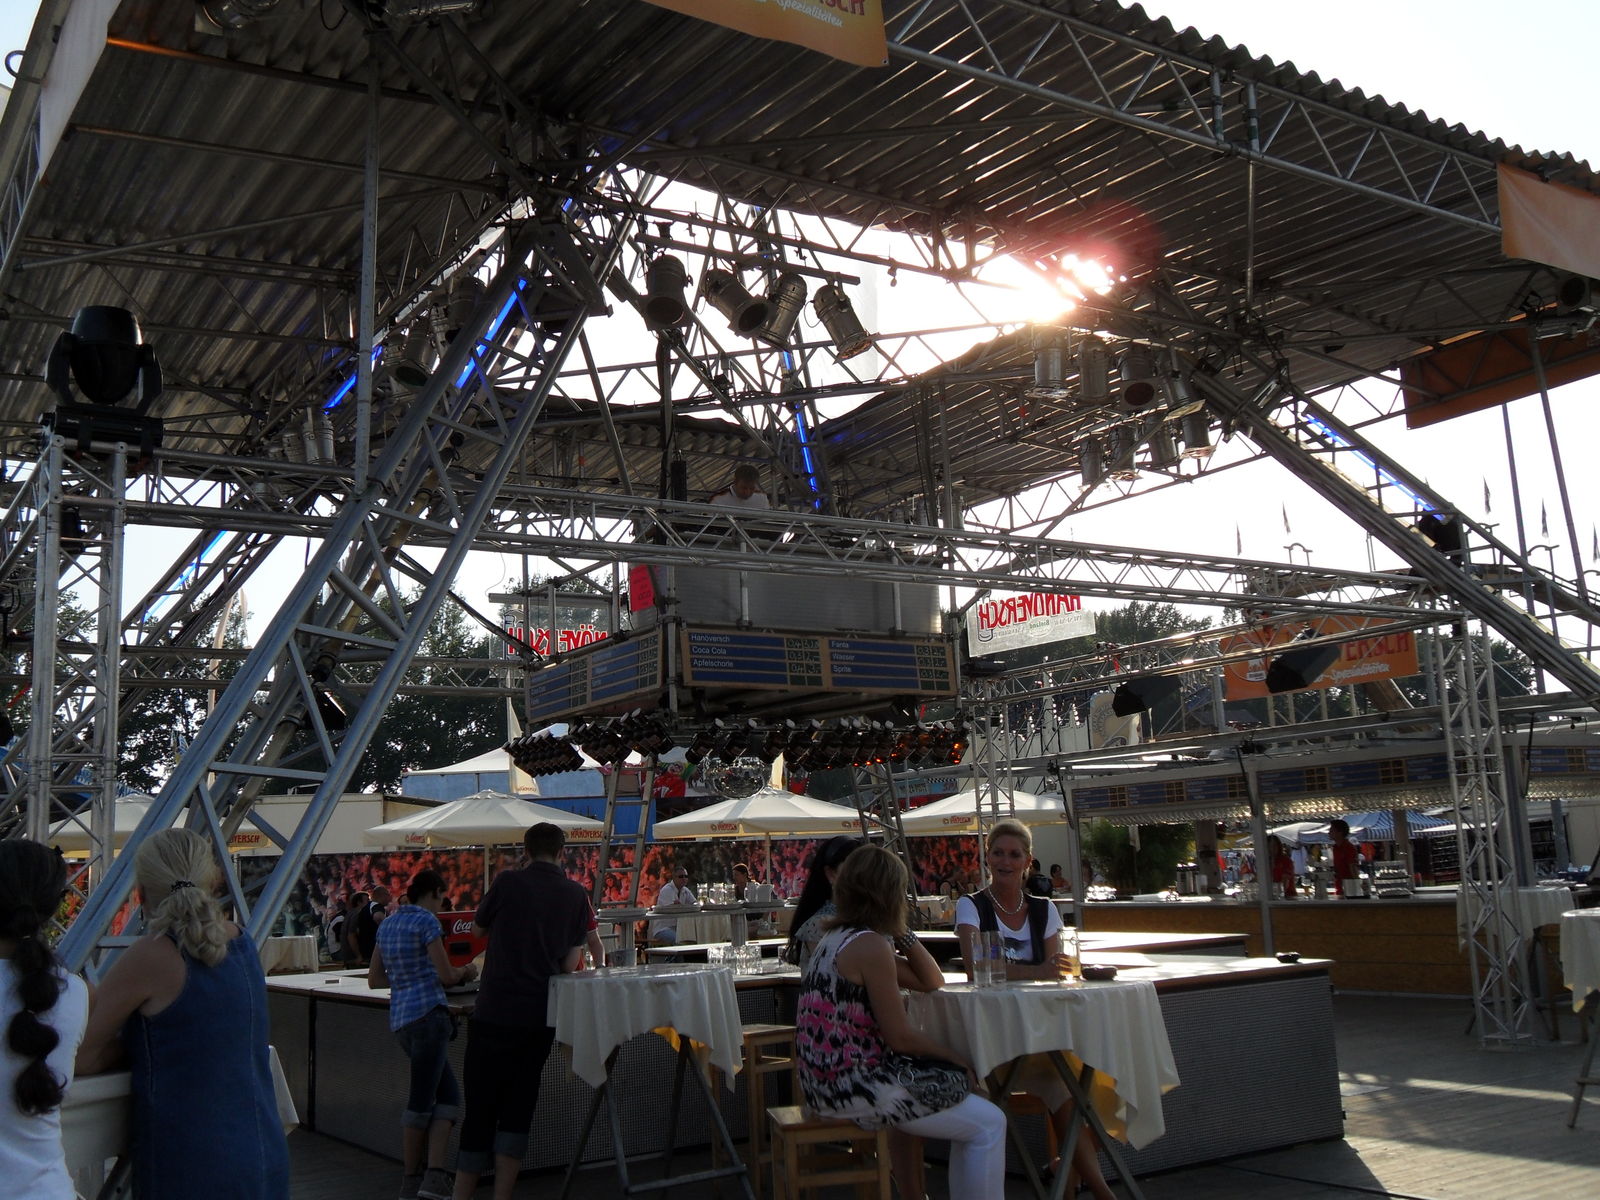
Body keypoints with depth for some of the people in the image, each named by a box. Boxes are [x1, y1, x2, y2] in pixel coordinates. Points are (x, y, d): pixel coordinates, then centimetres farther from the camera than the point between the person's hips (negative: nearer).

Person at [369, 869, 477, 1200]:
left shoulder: (387, 924, 16)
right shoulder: (426, 921, -8)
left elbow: (374, 979, 20)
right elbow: (446, 974, -10)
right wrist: (466, 973, 9)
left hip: (399, 1018, 8)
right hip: (428, 1013, -8)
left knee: (447, 1095, 9)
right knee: (421, 1102, -4)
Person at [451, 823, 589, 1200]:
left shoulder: (508, 882, -6)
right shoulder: (576, 895, 3)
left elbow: (478, 928, 11)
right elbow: (571, 963, 4)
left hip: (496, 1010, -3)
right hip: (541, 1016, 3)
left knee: (480, 1108, 5)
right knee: (518, 1106, 10)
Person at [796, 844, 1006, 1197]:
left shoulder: (838, 937, 12)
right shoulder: (870, 945, -17)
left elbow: (931, 982, 17)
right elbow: (900, 1036, -16)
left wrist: (900, 933, 7)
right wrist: (958, 1059, -3)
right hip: (854, 1087, -10)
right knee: (989, 1124, -4)